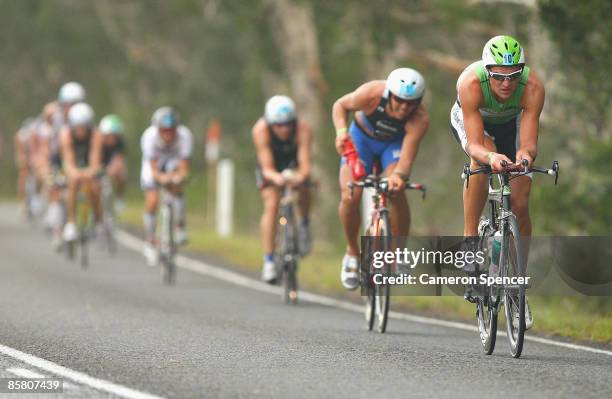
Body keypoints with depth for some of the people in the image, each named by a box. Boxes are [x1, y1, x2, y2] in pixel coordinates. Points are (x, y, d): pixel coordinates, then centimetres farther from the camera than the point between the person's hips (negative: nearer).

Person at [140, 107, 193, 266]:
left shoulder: (184, 136, -33)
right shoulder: (149, 136, -34)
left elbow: (184, 169, -32)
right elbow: (154, 170, -32)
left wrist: (179, 175, -55)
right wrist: (161, 177, -54)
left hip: (174, 162, 0)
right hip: (154, 165, 0)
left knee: (176, 187, -31)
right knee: (152, 201, -14)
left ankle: (180, 227, -14)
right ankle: (150, 244, 5)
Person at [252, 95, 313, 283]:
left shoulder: (303, 130, -35)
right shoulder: (261, 130, -35)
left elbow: (305, 165, -40)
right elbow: (267, 168, -36)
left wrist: (300, 176, -63)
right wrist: (276, 177, -58)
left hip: (293, 164, 2)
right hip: (271, 168, -2)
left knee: (303, 190, -22)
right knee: (271, 204, -19)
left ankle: (304, 225, 10)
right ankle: (268, 261, -17)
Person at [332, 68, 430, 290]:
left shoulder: (420, 119, -34)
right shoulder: (371, 94, -34)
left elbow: (406, 157, -39)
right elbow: (340, 105, -14)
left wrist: (399, 175, -61)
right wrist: (341, 130, -33)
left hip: (394, 144, 0)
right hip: (362, 138, 0)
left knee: (397, 193, -28)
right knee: (350, 196, -20)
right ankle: (352, 252, 6)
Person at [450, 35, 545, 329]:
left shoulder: (532, 87, -37)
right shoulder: (471, 83, -42)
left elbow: (529, 143, -41)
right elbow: (475, 144, -45)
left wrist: (525, 155, -64)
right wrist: (490, 156, -66)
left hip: (511, 123, 2)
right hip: (470, 119, -2)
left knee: (520, 204, -7)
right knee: (483, 159, -36)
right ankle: (470, 241, -23)